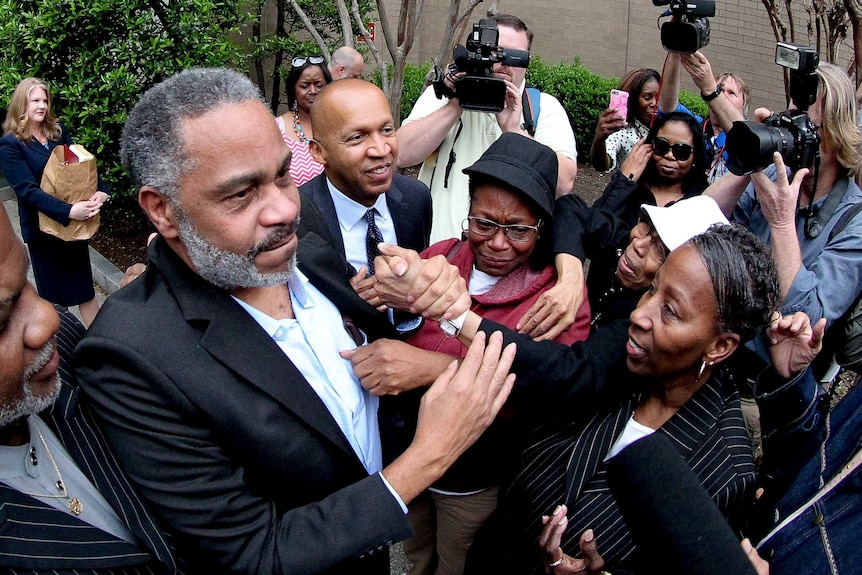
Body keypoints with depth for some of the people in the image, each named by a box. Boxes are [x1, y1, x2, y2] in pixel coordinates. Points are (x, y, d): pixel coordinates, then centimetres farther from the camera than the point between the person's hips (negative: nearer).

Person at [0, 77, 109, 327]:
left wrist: (100, 191, -20)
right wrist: (68, 211, -33)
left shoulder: (58, 131, 5)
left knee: (84, 286, 10)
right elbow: (27, 189, -20)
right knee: (54, 291, 10)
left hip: (76, 222, 4)